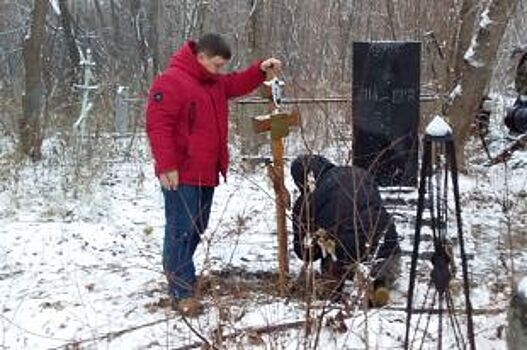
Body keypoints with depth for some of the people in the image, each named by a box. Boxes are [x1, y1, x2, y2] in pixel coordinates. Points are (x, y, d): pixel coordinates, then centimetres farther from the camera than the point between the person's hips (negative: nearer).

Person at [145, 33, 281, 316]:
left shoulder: (214, 82, 14)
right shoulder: (170, 82, -16)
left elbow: (237, 84, 26)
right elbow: (158, 126, -20)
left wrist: (261, 70, 7)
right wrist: (166, 166, -24)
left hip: (206, 173, 10)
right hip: (181, 175, -10)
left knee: (197, 228, 16)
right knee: (181, 230, -6)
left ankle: (176, 271, 31)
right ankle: (182, 293, -3)